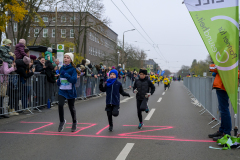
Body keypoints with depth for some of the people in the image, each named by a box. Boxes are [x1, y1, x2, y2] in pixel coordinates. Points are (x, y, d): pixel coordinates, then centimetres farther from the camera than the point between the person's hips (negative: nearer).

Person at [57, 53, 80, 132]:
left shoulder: (73, 69, -10)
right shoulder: (62, 68, 6)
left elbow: (74, 80, -21)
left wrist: (66, 74, -26)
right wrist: (58, 81, 4)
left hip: (70, 91, -3)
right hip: (62, 90, 4)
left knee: (71, 107, 6)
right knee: (60, 105, -15)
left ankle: (74, 122, 32)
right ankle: (62, 121, 7)